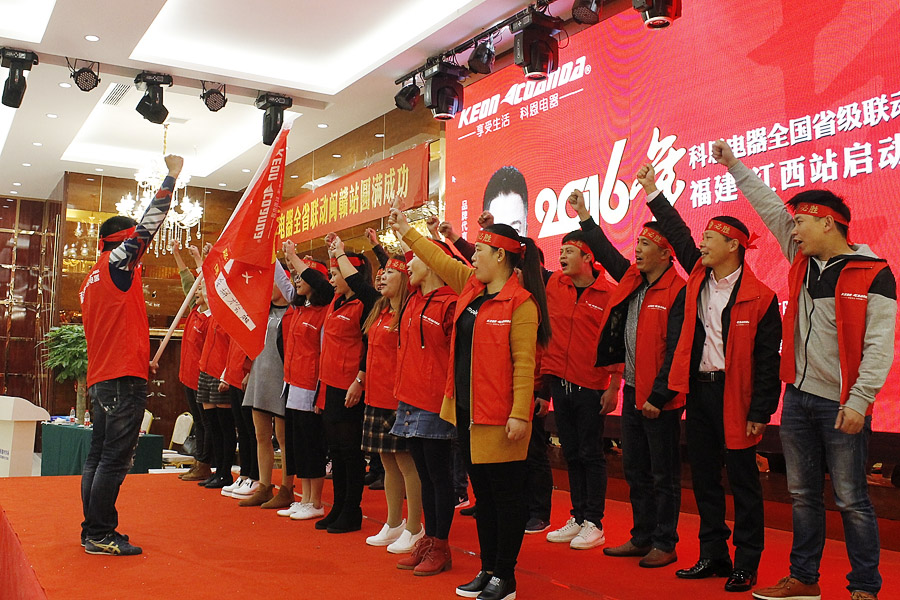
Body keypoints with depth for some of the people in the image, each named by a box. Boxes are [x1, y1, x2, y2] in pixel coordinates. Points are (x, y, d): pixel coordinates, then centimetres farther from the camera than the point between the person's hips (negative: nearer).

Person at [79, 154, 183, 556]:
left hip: (100, 378, 10)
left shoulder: (92, 280, 20)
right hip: (124, 378, -10)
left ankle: (93, 531, 16)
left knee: (99, 456, 11)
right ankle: (100, 535, -4)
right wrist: (172, 175, -1)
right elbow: (149, 224, -8)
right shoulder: (117, 263, -5)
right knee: (114, 459, -7)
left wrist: (140, 360, 23)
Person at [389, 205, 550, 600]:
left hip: (498, 417, -8)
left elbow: (523, 363, -17)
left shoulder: (521, 302, -12)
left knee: (506, 494, 3)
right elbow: (439, 260, 23)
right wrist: (405, 231, 28)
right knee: (482, 493, 15)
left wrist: (519, 413, -21)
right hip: (467, 409, 8)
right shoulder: (471, 287, 11)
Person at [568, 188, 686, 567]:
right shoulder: (631, 280, 9)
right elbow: (605, 251, 24)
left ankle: (665, 544, 14)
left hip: (659, 398, -8)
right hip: (632, 390, 8)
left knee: (663, 474, 3)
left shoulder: (678, 293, -14)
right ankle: (642, 537, 26)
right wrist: (584, 215, 24)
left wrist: (658, 396, -19)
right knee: (635, 469, 15)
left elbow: (675, 352, -18)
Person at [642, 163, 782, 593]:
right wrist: (652, 192, 18)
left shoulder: (759, 298, -10)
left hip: (734, 395, -6)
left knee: (743, 480, 3)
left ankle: (746, 565, 14)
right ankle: (713, 555, 24)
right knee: (704, 477, 12)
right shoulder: (698, 276, 6)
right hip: (698, 391, 6)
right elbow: (677, 233, 17)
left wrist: (760, 412, -13)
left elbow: (767, 360, -10)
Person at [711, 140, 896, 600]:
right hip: (798, 397, 6)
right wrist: (734, 166, 20)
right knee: (803, 494, 13)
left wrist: (859, 400, -19)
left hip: (841, 405, -6)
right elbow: (771, 207, 16)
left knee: (850, 499, 1)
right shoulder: (802, 260, 9)